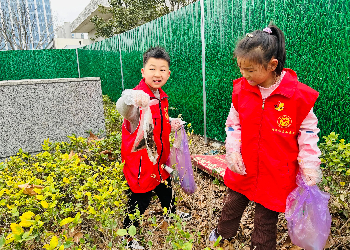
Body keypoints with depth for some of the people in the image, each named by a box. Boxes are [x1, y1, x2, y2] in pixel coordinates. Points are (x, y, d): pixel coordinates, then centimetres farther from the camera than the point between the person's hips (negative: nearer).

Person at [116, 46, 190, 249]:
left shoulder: (162, 97, 3)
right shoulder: (138, 95, -24)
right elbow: (123, 109, -48)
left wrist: (171, 124, 0)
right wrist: (132, 101, -68)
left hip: (160, 157, 8)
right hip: (140, 160, -8)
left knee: (166, 187, 29)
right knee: (140, 199, 7)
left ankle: (172, 213, 59)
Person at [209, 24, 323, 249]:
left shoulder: (298, 95, -16)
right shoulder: (241, 90, -6)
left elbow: (308, 131, -5)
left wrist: (309, 166, -6)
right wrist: (232, 150, -6)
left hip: (276, 175, -3)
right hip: (243, 169, 4)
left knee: (266, 217, 16)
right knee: (232, 205, 23)